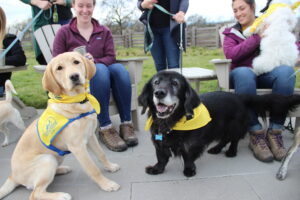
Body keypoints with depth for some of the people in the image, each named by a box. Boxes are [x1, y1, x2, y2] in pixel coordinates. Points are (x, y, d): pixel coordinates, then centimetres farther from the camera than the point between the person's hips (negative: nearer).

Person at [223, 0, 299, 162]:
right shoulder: (231, 33, 12)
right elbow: (230, 54, -8)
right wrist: (257, 37, -11)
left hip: (267, 73, 1)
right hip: (242, 75, -1)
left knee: (286, 71, -32)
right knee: (244, 72, -37)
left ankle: (275, 132, -25)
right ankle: (256, 135, -30)